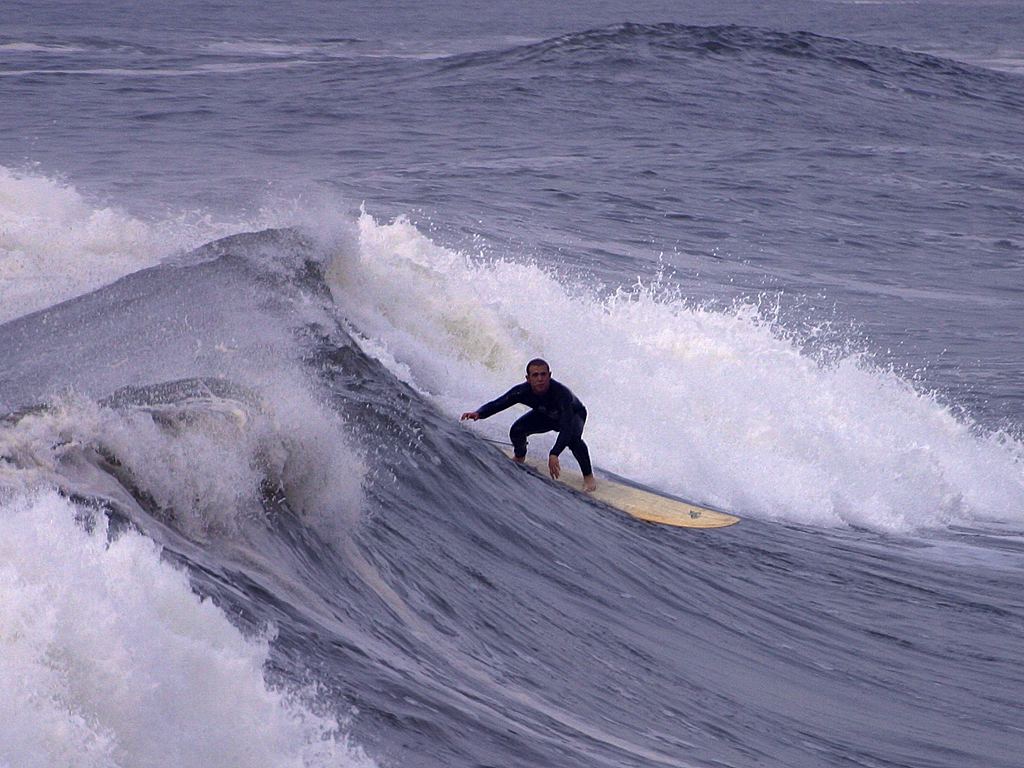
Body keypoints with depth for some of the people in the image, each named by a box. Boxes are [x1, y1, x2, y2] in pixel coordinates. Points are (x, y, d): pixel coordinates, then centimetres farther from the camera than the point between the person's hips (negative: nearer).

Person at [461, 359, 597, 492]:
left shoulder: (561, 393, -44)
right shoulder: (522, 391, -32)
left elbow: (566, 428, -51)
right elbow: (497, 404, -27)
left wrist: (554, 455, -63)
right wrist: (478, 413, -49)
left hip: (573, 414, -4)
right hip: (544, 415, 4)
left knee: (572, 438, -35)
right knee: (516, 431, -17)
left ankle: (588, 476, -10)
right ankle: (520, 457, 20)